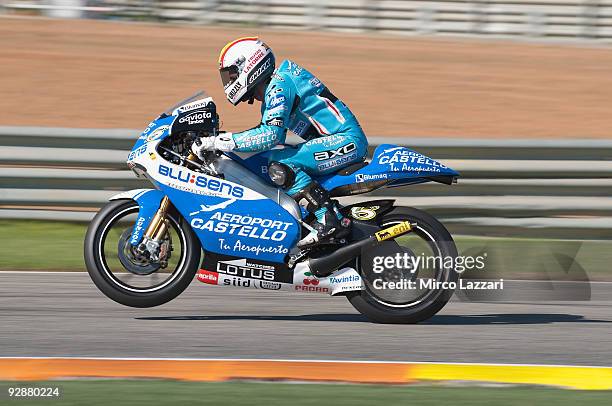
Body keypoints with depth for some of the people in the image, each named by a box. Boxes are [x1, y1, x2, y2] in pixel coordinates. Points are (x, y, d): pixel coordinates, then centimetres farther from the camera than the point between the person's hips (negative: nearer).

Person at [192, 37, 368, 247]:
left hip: (348, 140, -11)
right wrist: (219, 139, 16)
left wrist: (219, 142, -26)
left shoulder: (279, 86, -14)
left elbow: (271, 135, -26)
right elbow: (268, 131, 26)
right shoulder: (272, 89, 17)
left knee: (279, 165, -26)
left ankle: (330, 221, -27)